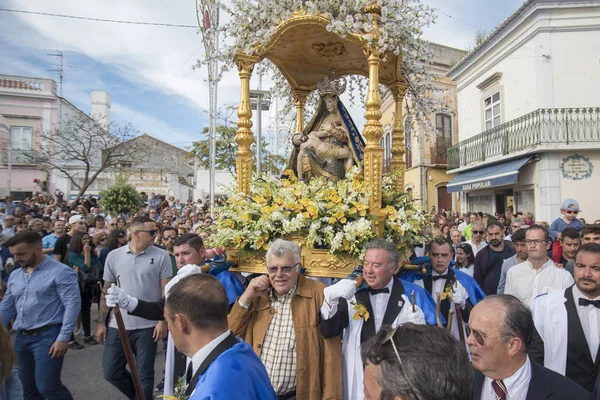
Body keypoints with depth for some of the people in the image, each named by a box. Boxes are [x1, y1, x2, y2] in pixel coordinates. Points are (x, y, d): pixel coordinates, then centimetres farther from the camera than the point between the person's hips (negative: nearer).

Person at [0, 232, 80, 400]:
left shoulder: (60, 272, -10)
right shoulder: (15, 275, 13)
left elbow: (72, 305, -15)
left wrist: (63, 338, -19)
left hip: (48, 336, -7)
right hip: (21, 338, 7)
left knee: (47, 387, -8)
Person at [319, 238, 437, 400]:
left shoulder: (413, 294, -5)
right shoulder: (351, 292, -3)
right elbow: (329, 332, -11)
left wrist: (419, 327, -24)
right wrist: (329, 299, -28)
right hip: (358, 380, 1)